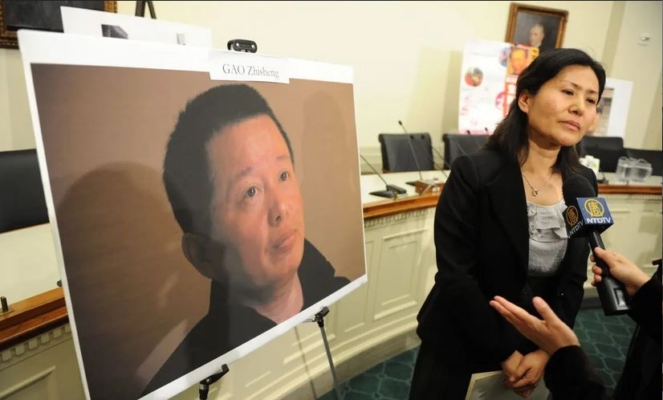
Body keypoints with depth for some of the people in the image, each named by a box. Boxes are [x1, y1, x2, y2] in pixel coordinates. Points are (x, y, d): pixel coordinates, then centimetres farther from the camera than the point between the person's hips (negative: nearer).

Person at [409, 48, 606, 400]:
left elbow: (573, 280, 1)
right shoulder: (473, 173, -20)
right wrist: (506, 354, -15)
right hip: (458, 340, -4)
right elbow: (454, 276, -20)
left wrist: (545, 350, -7)